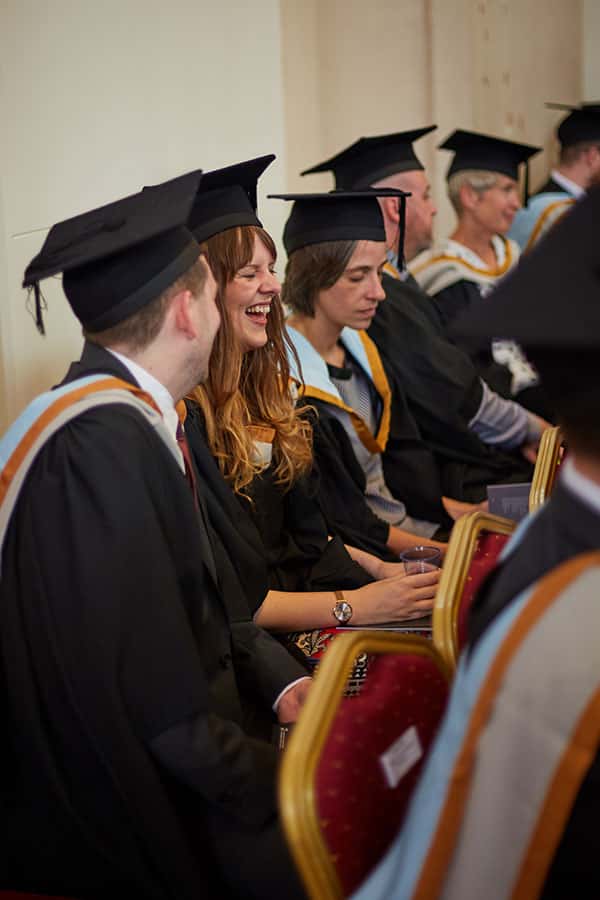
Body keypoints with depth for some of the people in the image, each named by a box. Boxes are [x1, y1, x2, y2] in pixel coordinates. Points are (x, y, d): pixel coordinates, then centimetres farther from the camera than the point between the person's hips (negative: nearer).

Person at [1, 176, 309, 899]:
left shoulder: (134, 418, 5)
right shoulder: (98, 444, -24)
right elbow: (145, 697, -26)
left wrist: (282, 681, 0)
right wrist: (285, 784, -17)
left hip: (173, 756, 9)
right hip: (120, 808, -9)